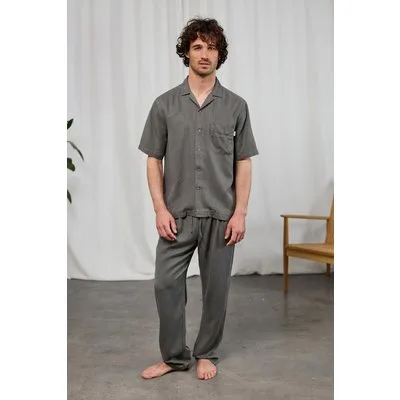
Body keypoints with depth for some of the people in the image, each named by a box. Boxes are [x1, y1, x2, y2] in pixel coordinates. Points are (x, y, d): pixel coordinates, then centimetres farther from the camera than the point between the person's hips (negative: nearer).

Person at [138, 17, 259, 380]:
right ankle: (174, 356, 21)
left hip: (221, 216, 0)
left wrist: (240, 212, -6)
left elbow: (243, 163, 2)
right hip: (178, 216, 0)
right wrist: (160, 209, -6)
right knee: (166, 285, 1)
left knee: (216, 289, 8)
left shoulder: (236, 106, 2)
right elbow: (154, 160, 3)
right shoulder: (165, 104, 2)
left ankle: (207, 354, 29)